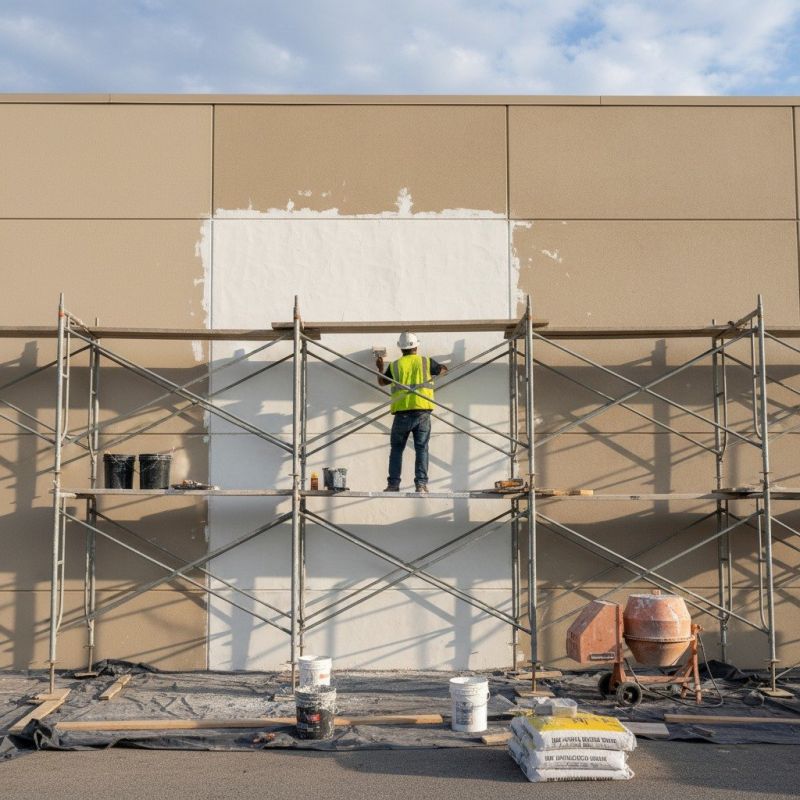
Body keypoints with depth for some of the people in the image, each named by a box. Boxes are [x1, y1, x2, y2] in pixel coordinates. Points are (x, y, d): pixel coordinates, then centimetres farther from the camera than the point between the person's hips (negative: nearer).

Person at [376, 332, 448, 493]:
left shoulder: (395, 365, 7)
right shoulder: (426, 361, 7)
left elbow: (381, 382, 24)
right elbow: (444, 370, 26)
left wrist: (380, 367, 42)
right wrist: (436, 368, 48)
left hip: (402, 412, 0)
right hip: (422, 411, 0)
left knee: (396, 449, 11)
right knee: (421, 449, 2)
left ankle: (393, 484, 7)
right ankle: (421, 484, -5)